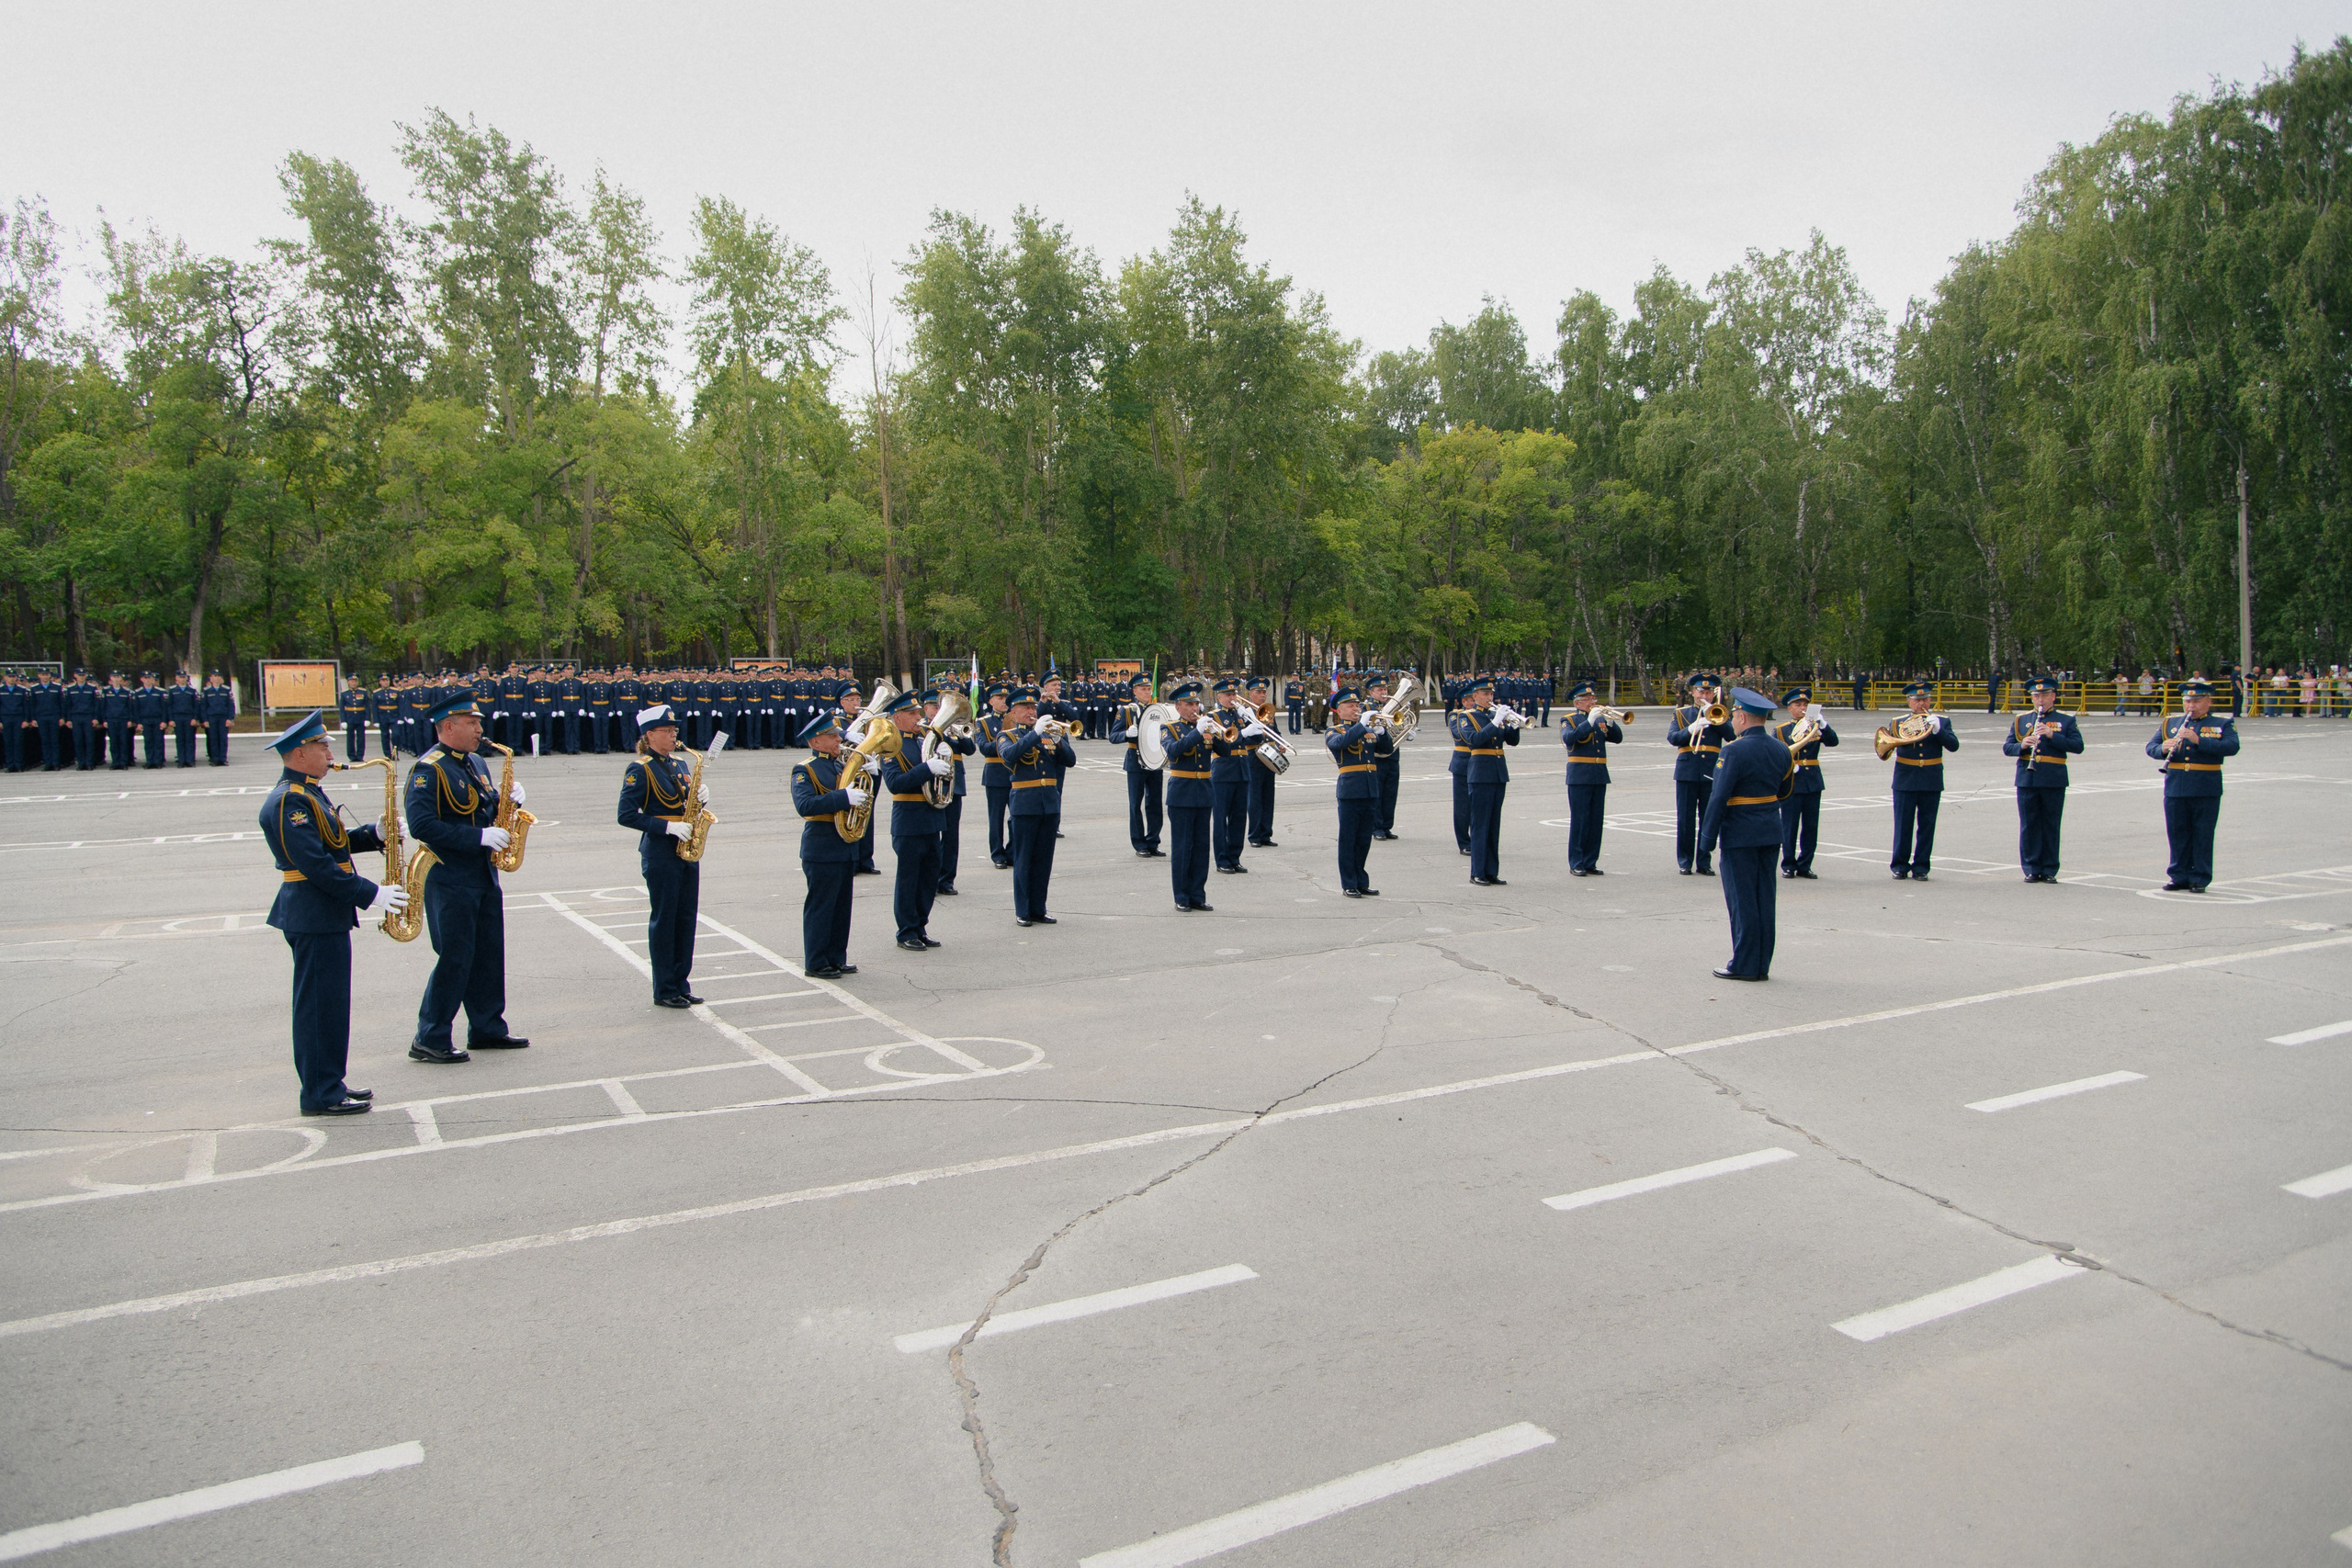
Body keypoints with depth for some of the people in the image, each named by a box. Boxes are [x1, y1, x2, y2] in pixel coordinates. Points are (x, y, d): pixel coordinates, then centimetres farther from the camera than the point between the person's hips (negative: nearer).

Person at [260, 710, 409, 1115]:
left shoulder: (306, 793, 15)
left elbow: (333, 842, 20)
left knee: (327, 1003, 15)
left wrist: (375, 835, 4)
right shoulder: (288, 801, -17)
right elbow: (317, 865, -23)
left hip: (323, 915, 10)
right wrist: (370, 895, -21)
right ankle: (321, 1095, 3)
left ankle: (328, 1085, 23)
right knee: (320, 1005, -4)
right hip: (315, 917, -10)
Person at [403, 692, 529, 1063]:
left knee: (488, 955, 13)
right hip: (450, 880, -8)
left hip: (484, 876, 8)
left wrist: (508, 800, 0)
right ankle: (429, 1040, 5)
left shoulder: (475, 764, 14)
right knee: (455, 958, -5)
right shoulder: (429, 768, -13)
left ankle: (488, 1028, 23)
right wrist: (479, 837, -25)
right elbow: (422, 826, -23)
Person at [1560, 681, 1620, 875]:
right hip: (1579, 776, -5)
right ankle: (1576, 864, 1)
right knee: (1579, 820, -5)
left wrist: (1610, 722, -10)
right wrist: (1589, 722, -23)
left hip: (1599, 776, 5)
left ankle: (1590, 863, 13)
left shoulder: (1600, 719, 16)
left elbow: (1618, 737, 7)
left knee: (1596, 820, 6)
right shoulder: (1569, 719, 1)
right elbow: (1568, 738, -19)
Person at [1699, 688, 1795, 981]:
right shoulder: (1781, 750, 6)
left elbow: (1719, 797, -16)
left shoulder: (1734, 751, -16)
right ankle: (1762, 964, 15)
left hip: (1740, 835, -7)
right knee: (1764, 898, 10)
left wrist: (1707, 837, -10)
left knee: (1742, 899, -1)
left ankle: (1745, 965, 4)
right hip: (1771, 833, 7)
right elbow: (1784, 792, 15)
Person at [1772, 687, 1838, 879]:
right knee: (1789, 827, 0)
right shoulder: (1780, 731, 4)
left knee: (1811, 827, 4)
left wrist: (1822, 723, -20)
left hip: (1813, 783, 3)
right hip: (1791, 783, -3)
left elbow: (1833, 741, -6)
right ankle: (1789, 865, 11)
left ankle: (1805, 866, 13)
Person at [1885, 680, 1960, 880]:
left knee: (1926, 825, 3)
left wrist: (1937, 729, -19)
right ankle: (1900, 866, 10)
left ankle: (1921, 867, 10)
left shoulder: (1942, 721, 7)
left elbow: (1954, 745, -6)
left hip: (1931, 782, 1)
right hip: (1905, 781, -1)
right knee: (1903, 825, 2)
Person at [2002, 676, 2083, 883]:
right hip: (2027, 779, 2)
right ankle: (2032, 869, 9)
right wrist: (2022, 745, -14)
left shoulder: (2066, 720, 6)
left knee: (2051, 826, 3)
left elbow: (2078, 746, -5)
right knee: (2029, 826, 3)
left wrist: (2052, 735, -17)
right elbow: (2006, 747, 8)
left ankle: (2050, 870, 9)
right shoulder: (2021, 719, 12)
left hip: (2054, 780, -1)